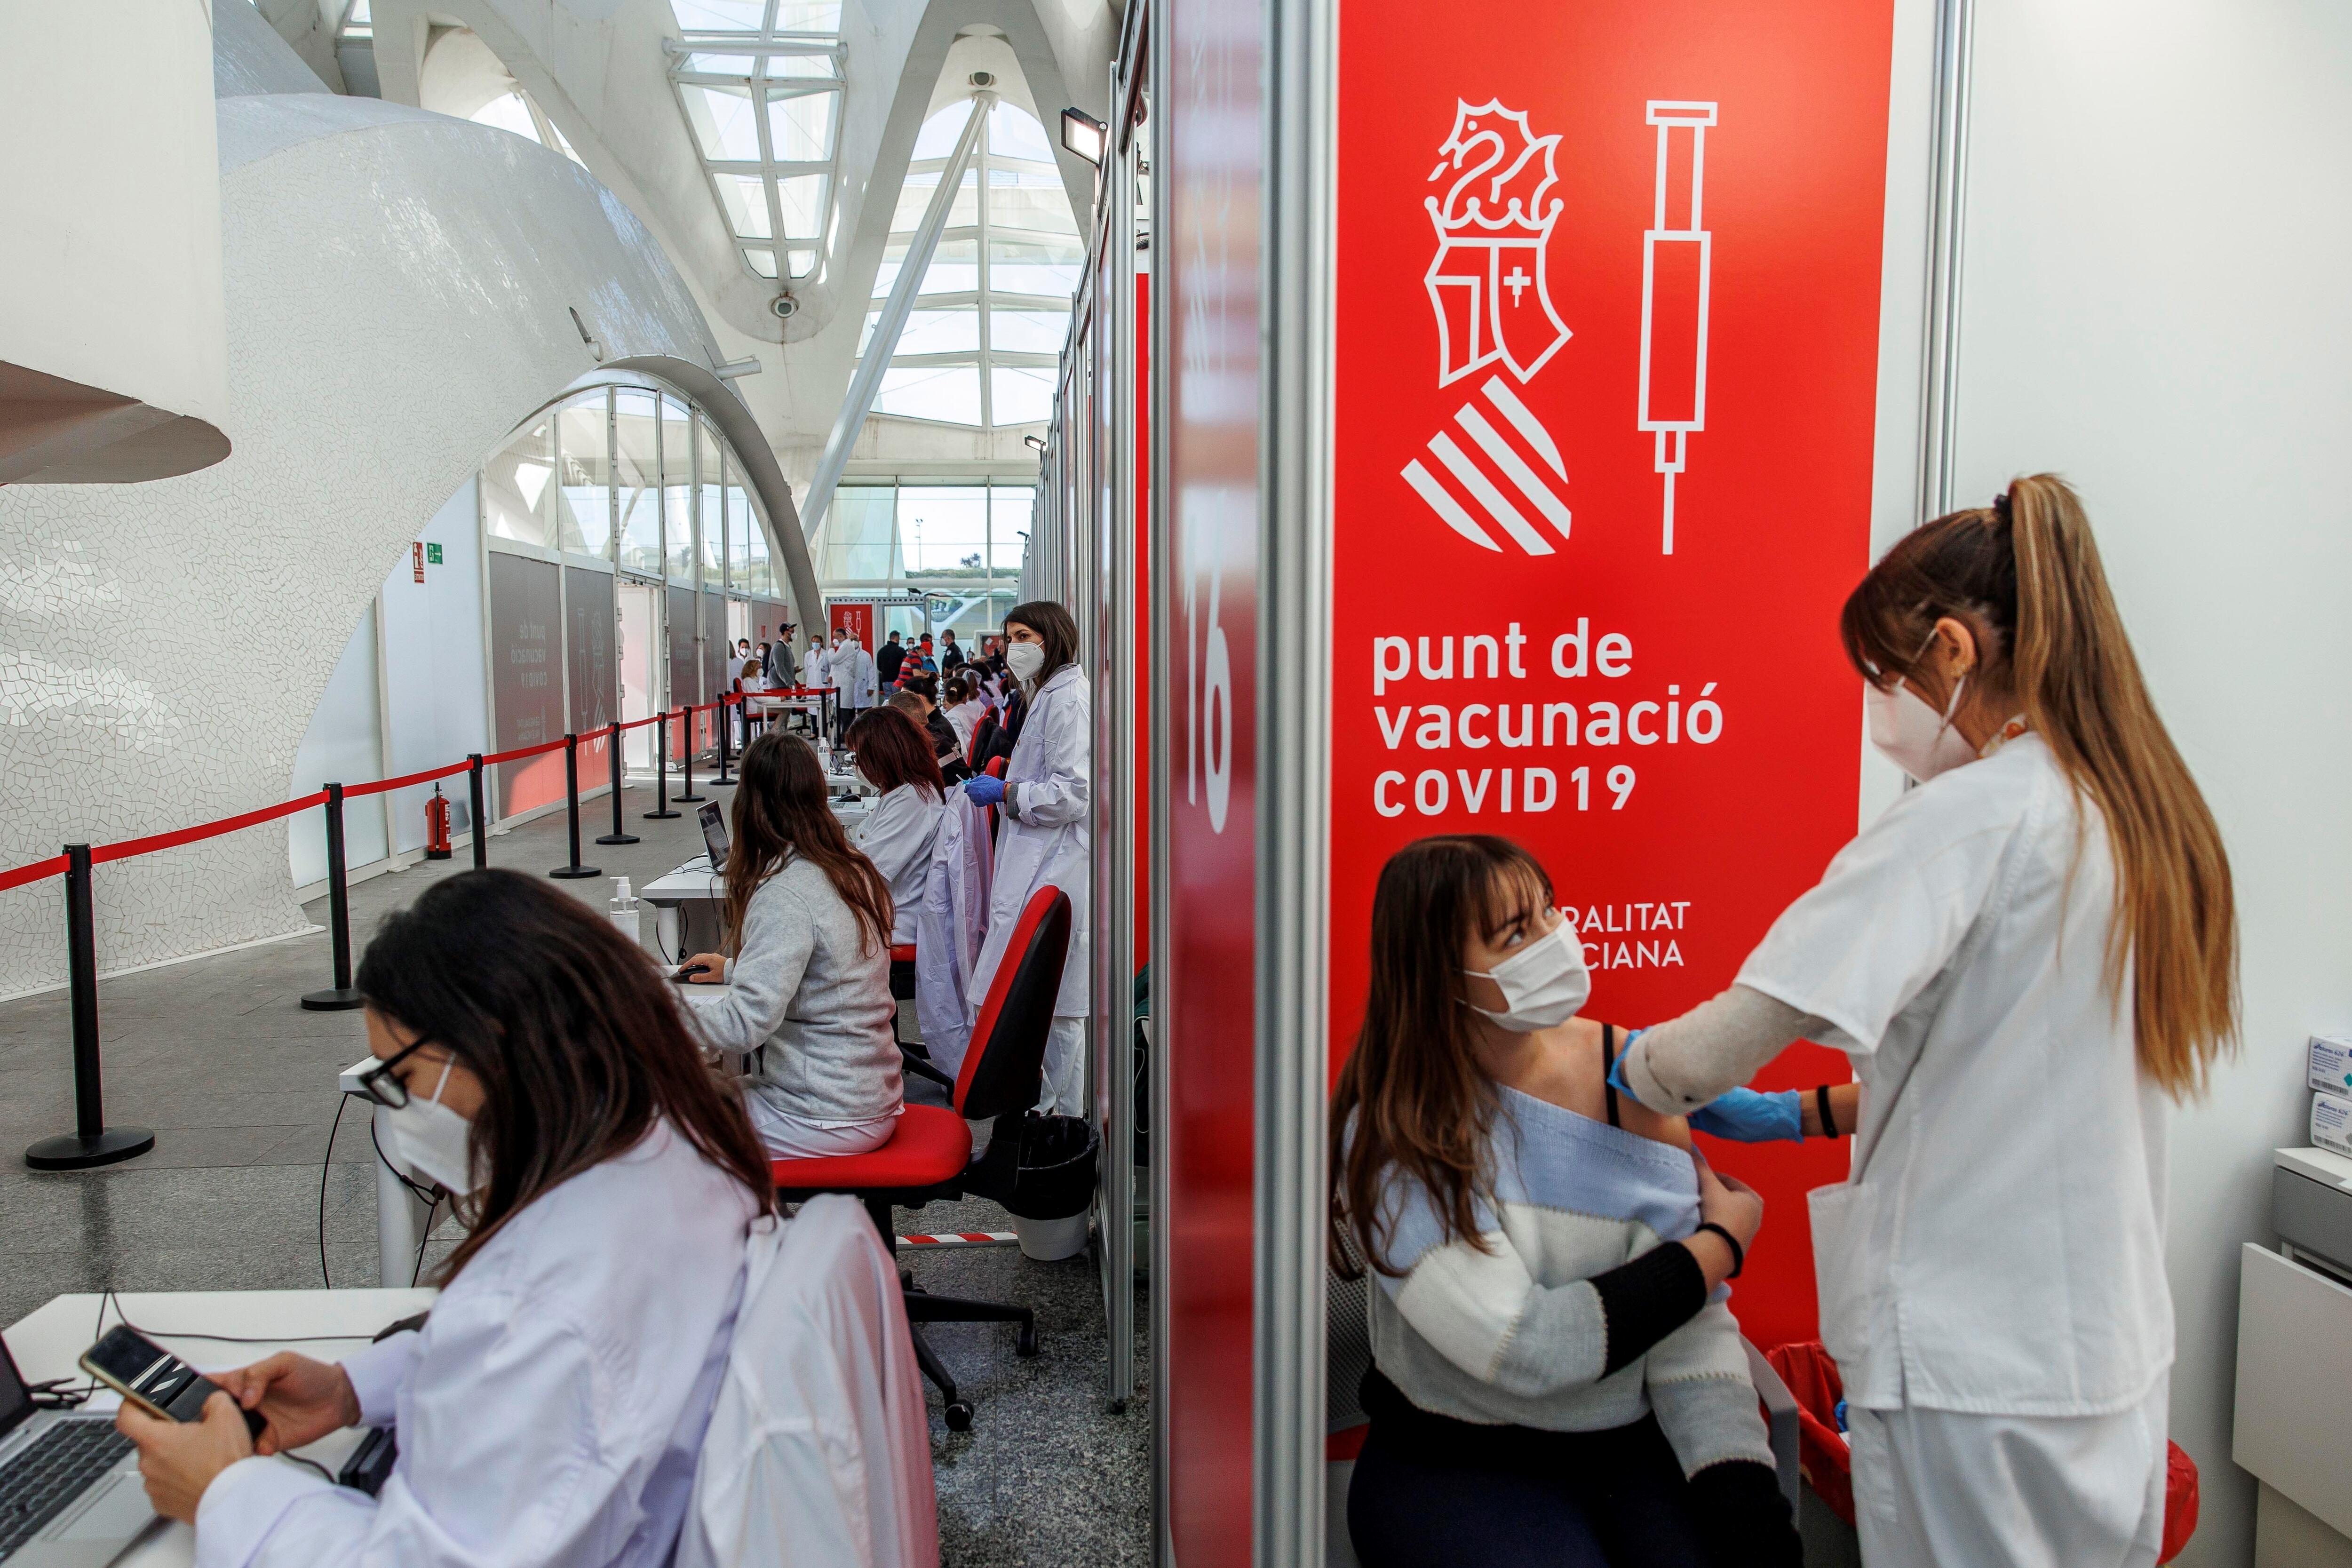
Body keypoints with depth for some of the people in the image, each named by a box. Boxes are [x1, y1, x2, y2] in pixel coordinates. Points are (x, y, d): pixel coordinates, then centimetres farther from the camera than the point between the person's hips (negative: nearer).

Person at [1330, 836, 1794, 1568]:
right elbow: (1525, 1349, -23)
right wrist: (1723, 1241, -12)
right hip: (1456, 1466, -3)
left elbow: (1690, 1327, -6)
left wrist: (1749, 1508, -20)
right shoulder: (1393, 1136, -16)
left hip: (1634, 1448, 3)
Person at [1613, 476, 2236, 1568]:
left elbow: (1749, 1026, -24)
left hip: (1974, 1362, -8)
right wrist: (1806, 1116, 17)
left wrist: (1633, 1068, -4)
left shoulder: (1973, 814, -20)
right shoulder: (2145, 814, 6)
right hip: (2114, 1352, 8)